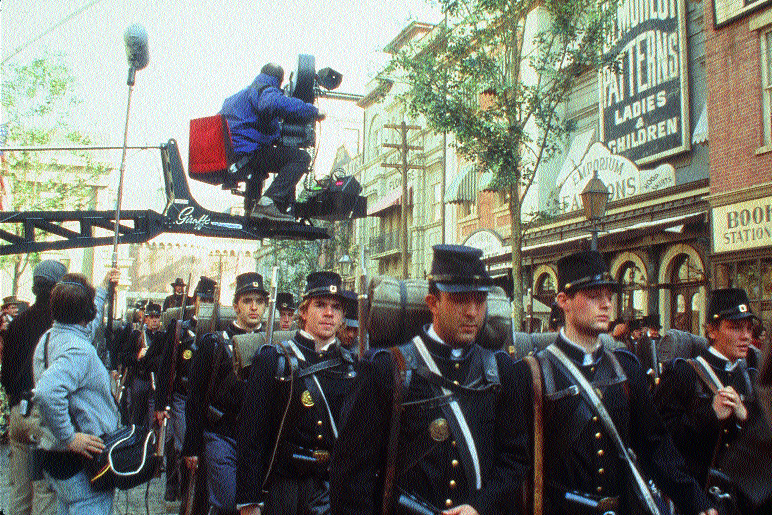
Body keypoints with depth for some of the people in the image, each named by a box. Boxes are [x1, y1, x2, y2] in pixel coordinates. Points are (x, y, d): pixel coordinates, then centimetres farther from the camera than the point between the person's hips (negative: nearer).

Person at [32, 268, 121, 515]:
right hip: (83, 466, -10)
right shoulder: (79, 350, -23)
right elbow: (47, 393, -39)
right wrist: (70, 438, -28)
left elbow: (87, 324, 30)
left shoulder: (48, 337, 8)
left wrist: (104, 287, 40)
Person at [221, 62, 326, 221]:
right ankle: (267, 203, -31)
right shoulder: (266, 90, -5)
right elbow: (275, 104, -31)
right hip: (245, 153, -10)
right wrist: (313, 111, -21)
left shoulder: (242, 94, 28)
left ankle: (251, 205, 45)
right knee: (301, 157, -16)